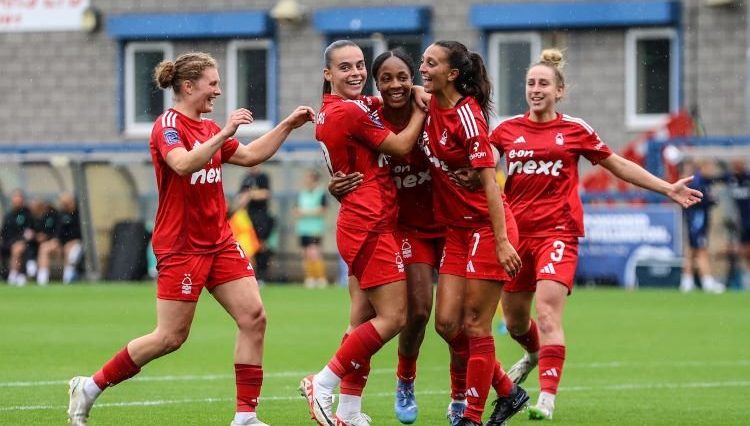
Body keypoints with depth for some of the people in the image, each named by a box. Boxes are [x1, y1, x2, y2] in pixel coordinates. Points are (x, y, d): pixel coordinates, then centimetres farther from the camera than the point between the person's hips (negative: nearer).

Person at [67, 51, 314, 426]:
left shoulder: (209, 128, 13)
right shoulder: (168, 125, -13)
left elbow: (250, 155, 23)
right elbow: (183, 164, -32)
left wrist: (287, 125, 16)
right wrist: (223, 134, -37)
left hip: (219, 241, 8)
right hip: (181, 245, -8)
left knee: (253, 317, -4)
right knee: (171, 337, -5)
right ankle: (89, 388, 8)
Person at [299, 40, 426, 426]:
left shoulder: (329, 111, 12)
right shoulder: (351, 112, -16)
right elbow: (401, 146, -8)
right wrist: (420, 108, 5)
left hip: (358, 224, 10)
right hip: (370, 224, -10)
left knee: (363, 320, 11)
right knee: (393, 317, -9)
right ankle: (323, 385, -5)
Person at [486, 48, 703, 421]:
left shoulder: (574, 129, 2)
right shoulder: (507, 129, 5)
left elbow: (617, 165, 11)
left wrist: (668, 188, 10)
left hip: (557, 232, -3)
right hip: (515, 232, 3)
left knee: (547, 313, -19)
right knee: (514, 321, 14)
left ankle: (547, 398, -20)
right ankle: (534, 354, 48)